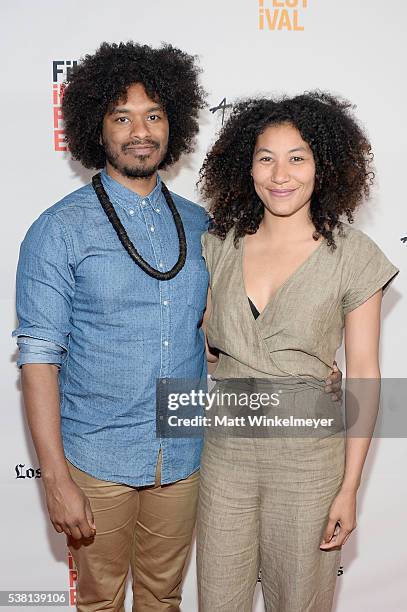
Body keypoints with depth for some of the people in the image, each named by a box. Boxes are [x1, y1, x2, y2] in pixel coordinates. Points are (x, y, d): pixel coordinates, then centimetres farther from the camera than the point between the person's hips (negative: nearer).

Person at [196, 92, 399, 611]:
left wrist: (350, 487, -6)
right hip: (225, 446, 3)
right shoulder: (221, 244, 0)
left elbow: (363, 374, -7)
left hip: (307, 452, -2)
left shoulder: (353, 255, -9)